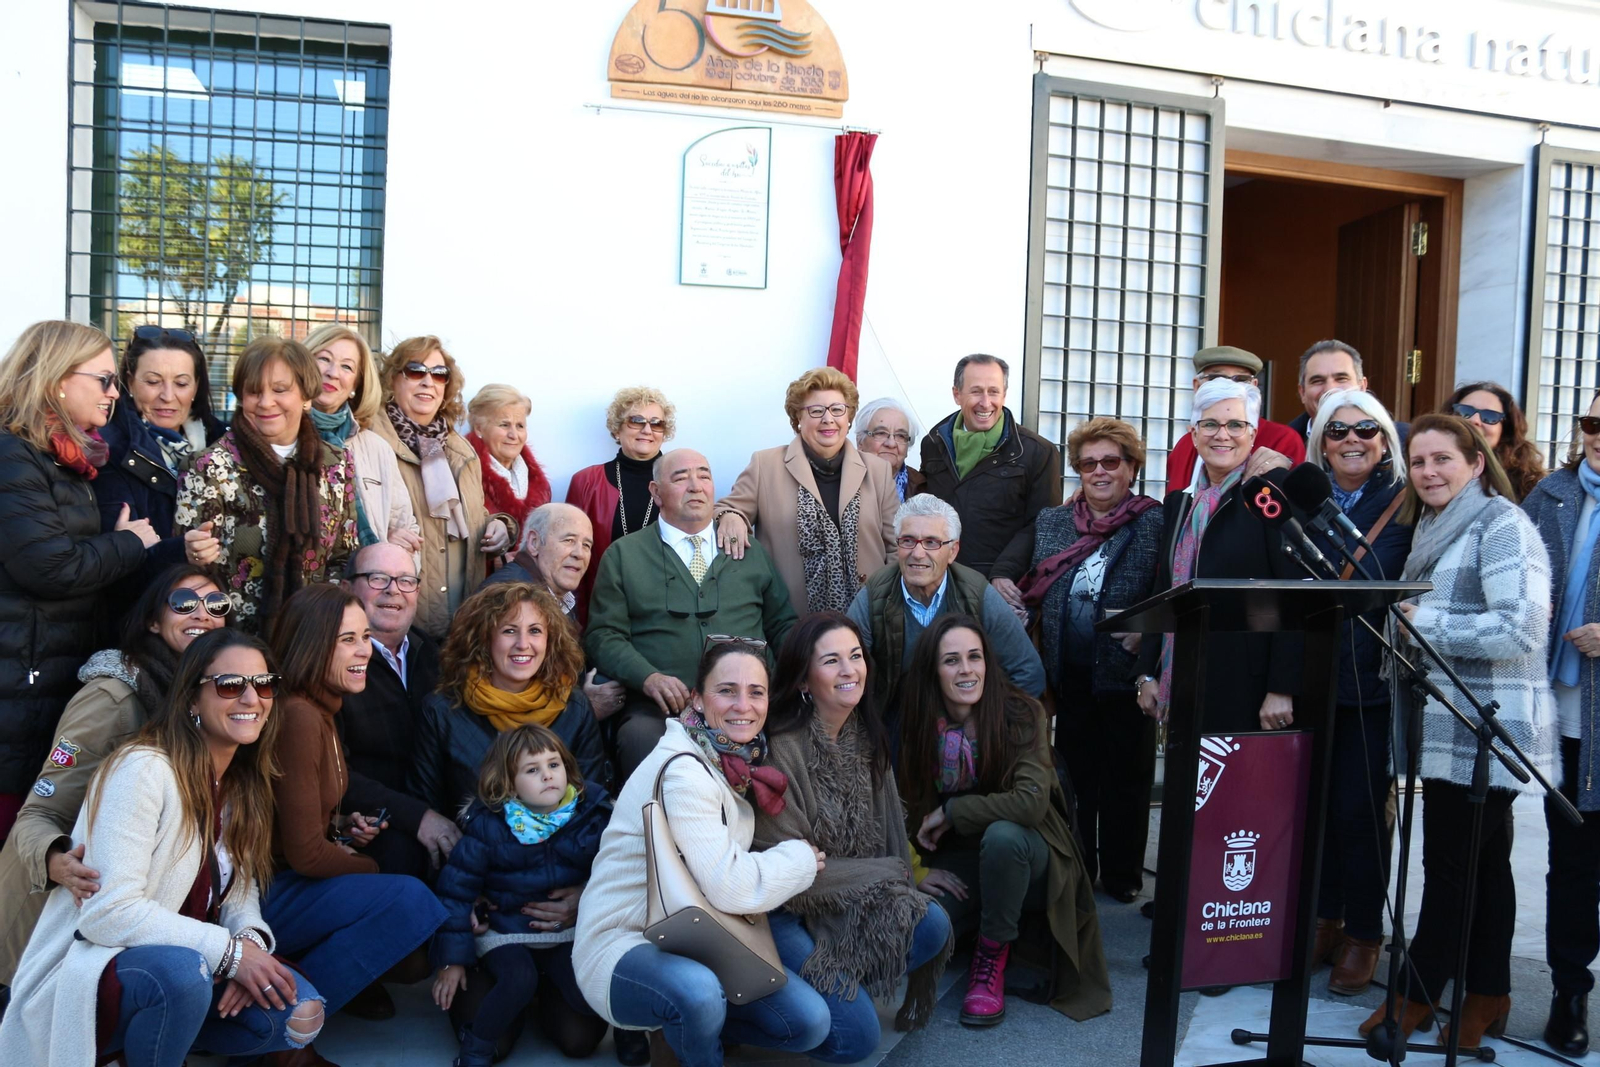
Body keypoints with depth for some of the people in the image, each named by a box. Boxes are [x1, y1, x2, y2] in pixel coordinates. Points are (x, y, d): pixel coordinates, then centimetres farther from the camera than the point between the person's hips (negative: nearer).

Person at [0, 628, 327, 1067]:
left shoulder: (244, 784, 7)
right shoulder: (143, 769, -20)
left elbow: (240, 888, 7)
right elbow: (108, 912, -27)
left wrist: (251, 939, -16)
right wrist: (228, 950, -27)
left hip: (179, 965, 7)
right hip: (88, 972, -7)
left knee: (300, 1012, -14)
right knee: (181, 970, -37)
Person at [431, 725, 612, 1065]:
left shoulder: (591, 815, -7)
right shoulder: (488, 825, -11)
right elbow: (457, 888, -6)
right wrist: (452, 960, -5)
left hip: (568, 934, 1)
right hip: (507, 933, -1)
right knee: (519, 980, -32)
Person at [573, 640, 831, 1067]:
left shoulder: (739, 761, 5)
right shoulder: (682, 771, -23)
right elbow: (731, 888, -28)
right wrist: (802, 860, -10)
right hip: (622, 945, -8)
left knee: (808, 1023, -4)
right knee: (698, 993, -38)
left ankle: (678, 1029, 17)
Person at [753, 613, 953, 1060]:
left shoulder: (865, 735, 1)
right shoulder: (782, 747, -21)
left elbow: (887, 830, 6)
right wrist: (888, 874, -10)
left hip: (857, 903, 7)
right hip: (785, 912, -7)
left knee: (933, 926, -18)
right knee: (856, 1037, -17)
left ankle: (839, 982, 4)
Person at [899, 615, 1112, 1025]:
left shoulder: (1021, 714, -17)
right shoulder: (921, 725, -7)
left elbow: (1031, 802, -28)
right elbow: (910, 808, -1)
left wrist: (952, 812, -21)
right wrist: (917, 869, -14)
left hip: (1022, 852, -2)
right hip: (958, 863, 3)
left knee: (1001, 835, -37)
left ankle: (992, 956, -12)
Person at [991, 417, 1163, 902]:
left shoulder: (1156, 523, -3)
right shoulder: (1049, 522, 11)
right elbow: (1007, 571, 14)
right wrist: (999, 584, -7)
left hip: (1126, 673, -3)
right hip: (1070, 675, 3)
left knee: (1126, 777, 8)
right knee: (1075, 775, 12)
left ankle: (1122, 876, 23)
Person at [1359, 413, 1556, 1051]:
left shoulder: (1501, 524, -11)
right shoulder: (1433, 528, 17)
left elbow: (1522, 629, -22)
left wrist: (1424, 622, -17)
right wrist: (1403, 621, 9)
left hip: (1486, 729, -9)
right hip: (1451, 724, 9)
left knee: (1451, 863, -1)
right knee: (1483, 861, 13)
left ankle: (1415, 997, 9)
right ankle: (1487, 999, 21)